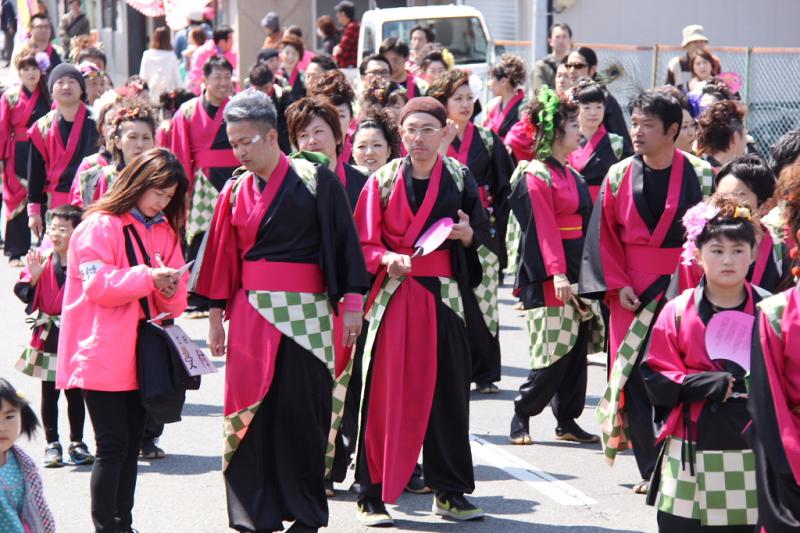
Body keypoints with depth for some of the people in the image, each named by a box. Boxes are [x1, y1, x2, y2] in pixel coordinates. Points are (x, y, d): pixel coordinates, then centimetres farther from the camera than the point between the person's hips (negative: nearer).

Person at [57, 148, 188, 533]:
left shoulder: (166, 232, 16)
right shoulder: (100, 226, -6)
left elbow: (175, 303, 14)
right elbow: (97, 283, -16)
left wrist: (171, 290, -9)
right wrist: (147, 277, -25)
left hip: (141, 354, 7)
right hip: (103, 354, -7)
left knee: (132, 444, 10)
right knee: (112, 444, -9)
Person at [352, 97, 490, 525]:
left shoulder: (459, 178, 6)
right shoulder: (383, 181, 2)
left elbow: (482, 235, 8)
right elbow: (365, 240, 0)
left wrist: (466, 233, -13)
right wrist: (387, 258, -19)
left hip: (443, 296, 1)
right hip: (393, 295, -1)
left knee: (447, 392, 3)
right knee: (385, 394, -4)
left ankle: (449, 492, 14)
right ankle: (373, 495, 2)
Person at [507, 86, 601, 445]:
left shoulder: (571, 175, 16)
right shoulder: (535, 176, -10)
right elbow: (542, 228, -17)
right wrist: (556, 273, -24)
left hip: (577, 270, 8)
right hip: (548, 276, -8)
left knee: (576, 348, 7)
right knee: (553, 351, -9)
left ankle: (567, 421, 13)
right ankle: (521, 416, 4)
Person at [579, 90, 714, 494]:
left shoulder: (700, 175, -2)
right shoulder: (619, 177, 4)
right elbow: (604, 236, 5)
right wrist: (617, 285, -6)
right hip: (632, 290, 2)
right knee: (633, 377, -2)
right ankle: (649, 469, 5)